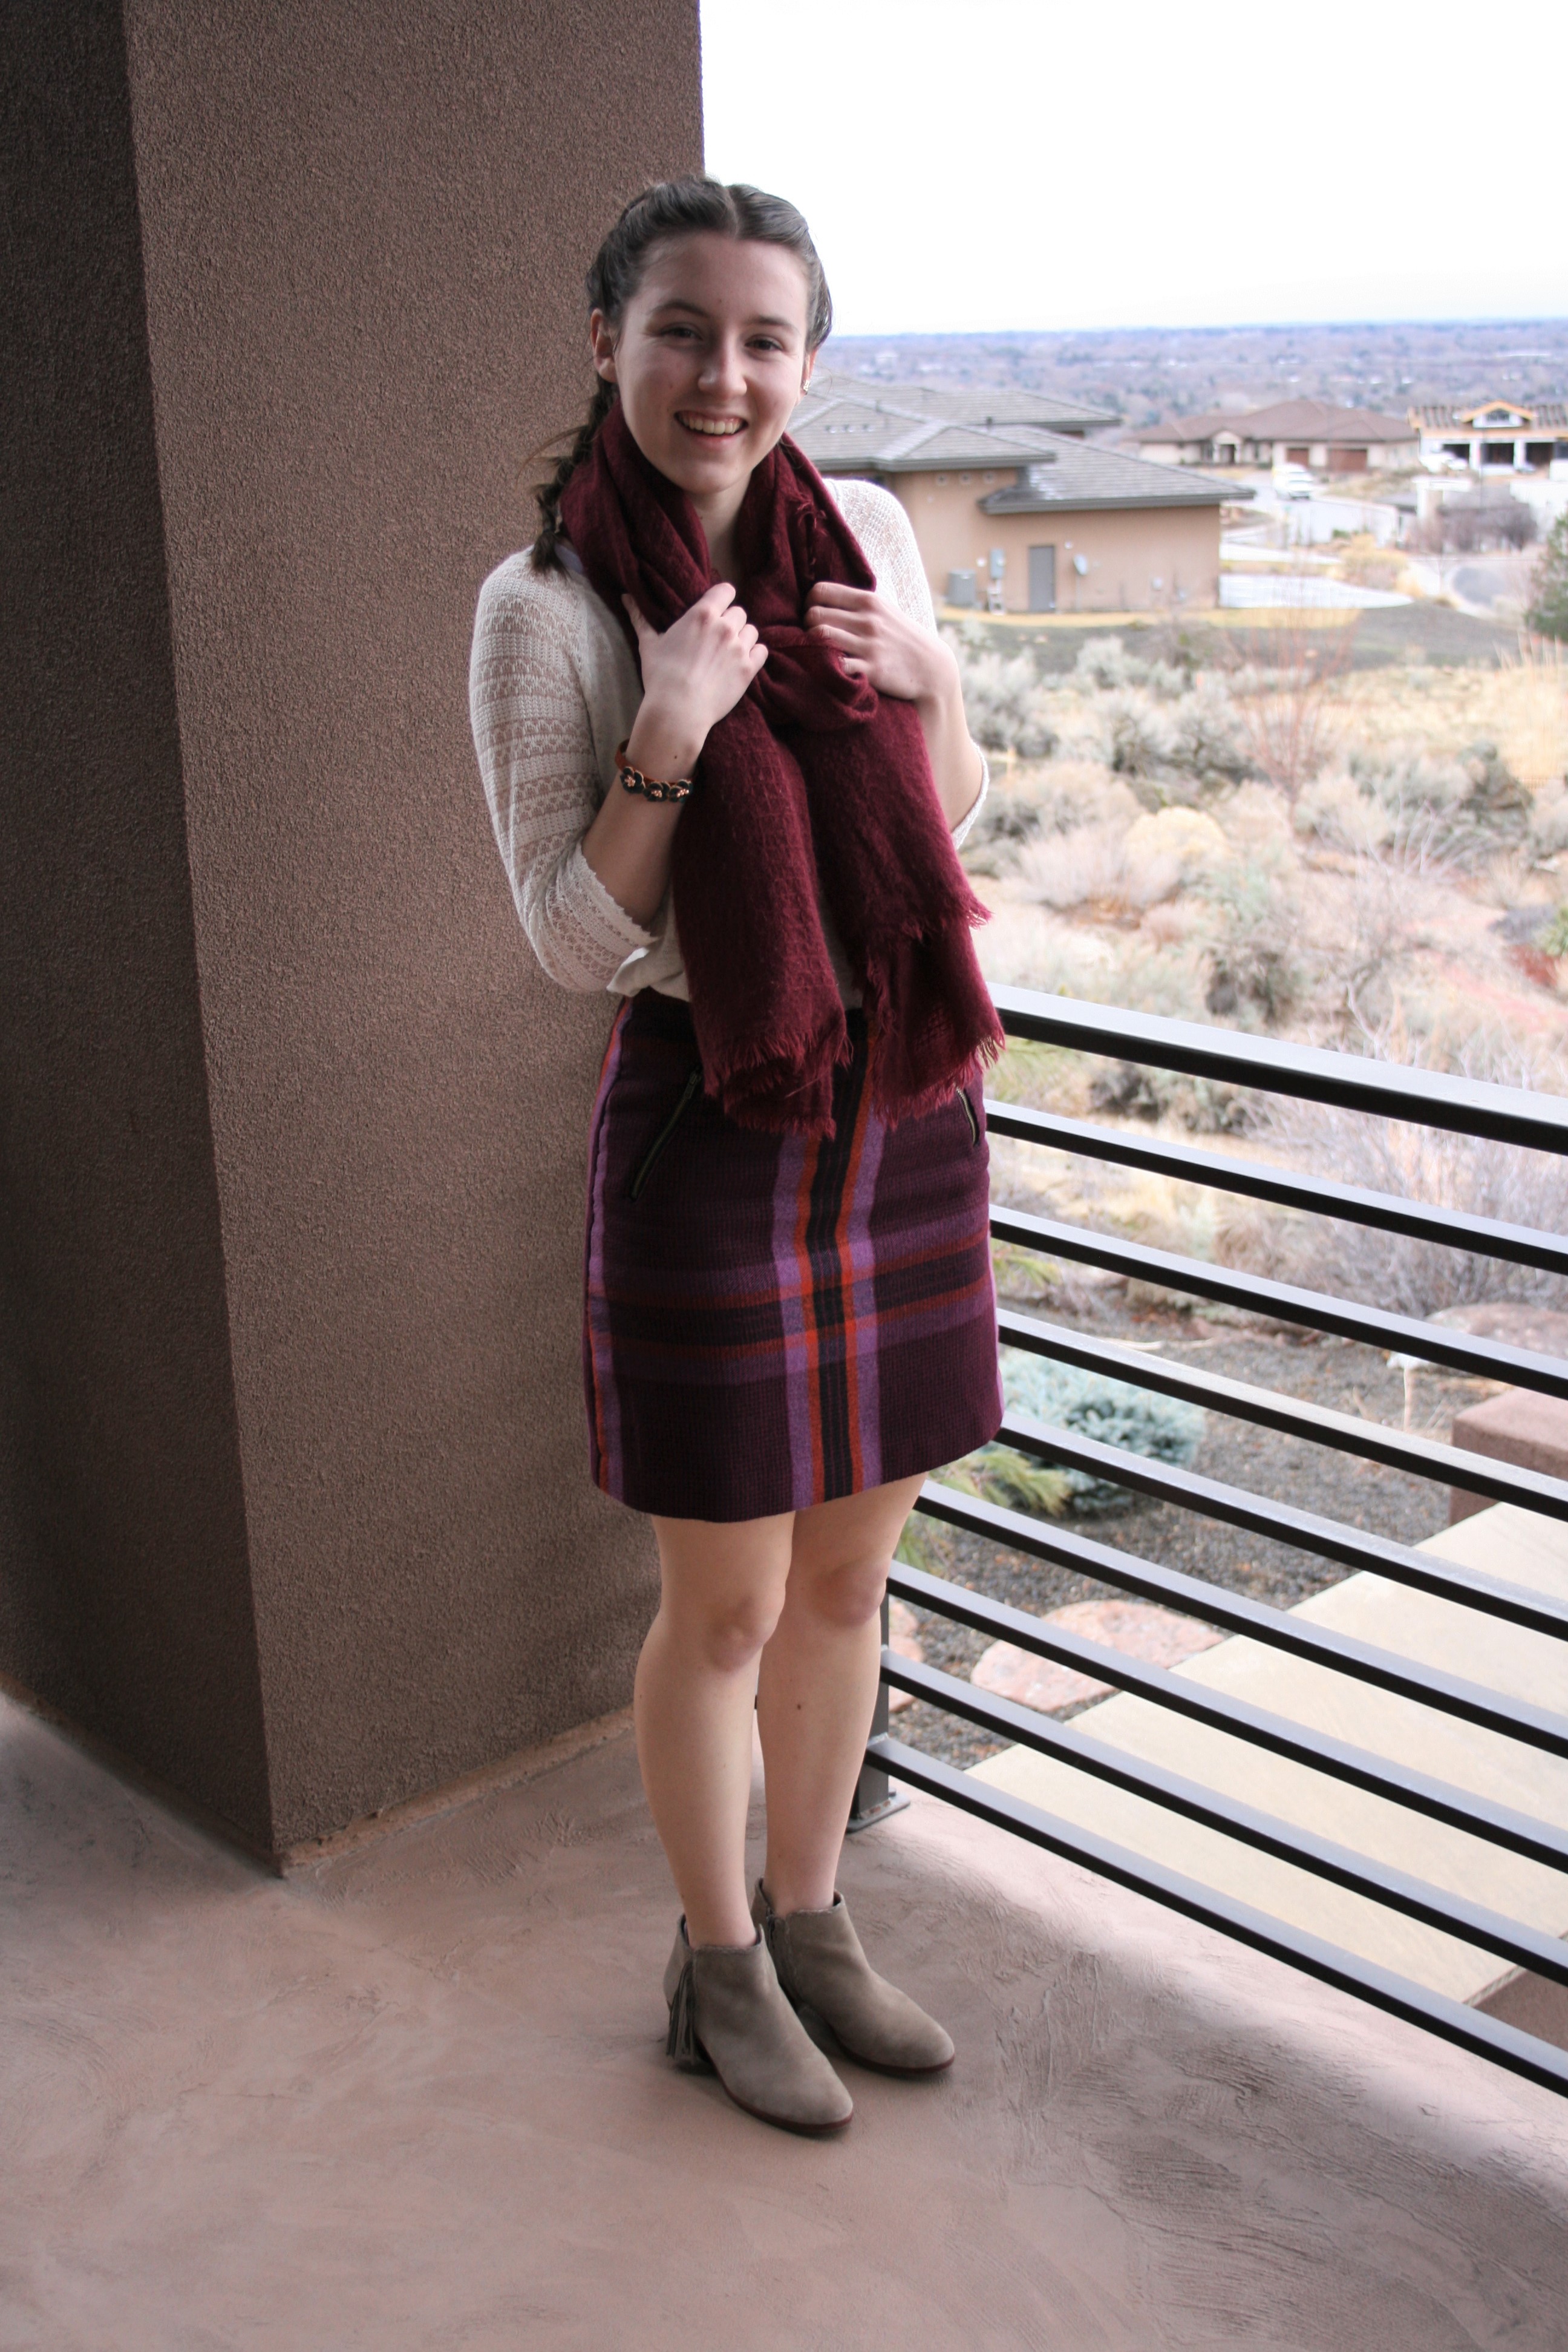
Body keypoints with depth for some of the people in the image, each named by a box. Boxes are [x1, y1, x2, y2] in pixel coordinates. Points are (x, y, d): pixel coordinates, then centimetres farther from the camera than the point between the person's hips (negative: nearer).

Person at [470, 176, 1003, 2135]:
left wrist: (930, 682, -7)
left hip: (906, 1117, 5)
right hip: (709, 1140, -5)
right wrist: (669, 737, -24)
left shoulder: (867, 533, 3)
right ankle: (720, 1970, 33)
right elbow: (573, 941, -11)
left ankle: (809, 1923, 39)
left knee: (848, 1574, 18)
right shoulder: (546, 605, -10)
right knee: (725, 1607, 9)